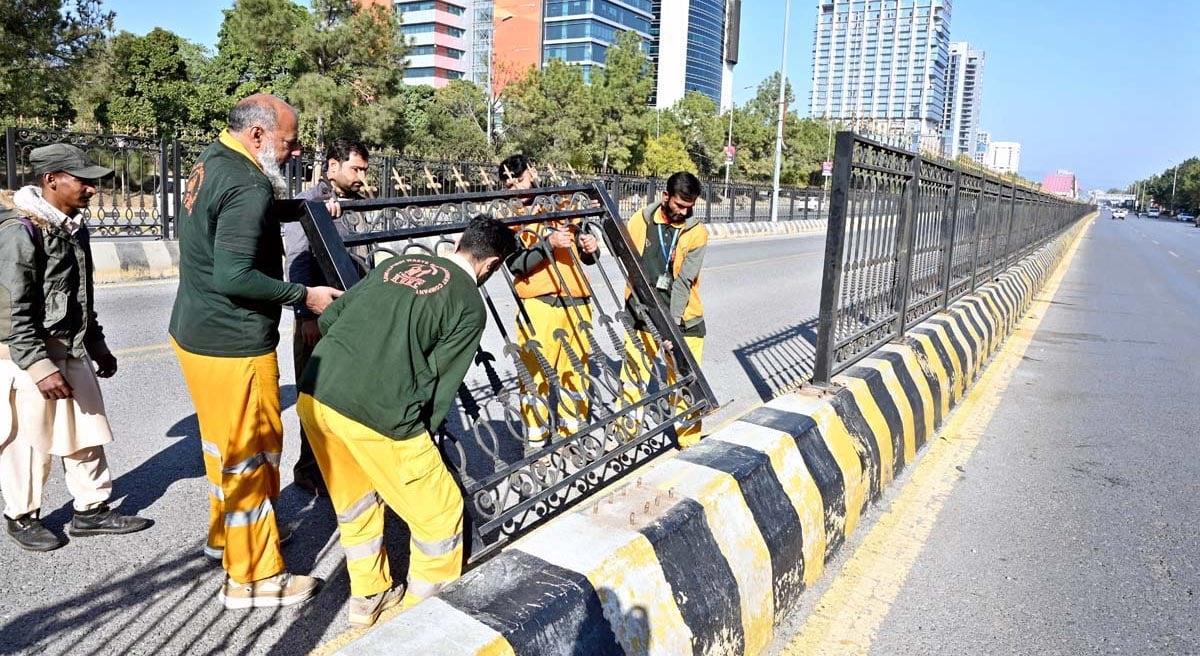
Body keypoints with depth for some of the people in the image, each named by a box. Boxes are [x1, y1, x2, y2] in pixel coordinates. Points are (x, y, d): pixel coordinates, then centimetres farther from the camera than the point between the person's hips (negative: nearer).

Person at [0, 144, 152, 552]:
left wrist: (97, 344, 20)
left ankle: (91, 510, 27)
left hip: (73, 352, 8)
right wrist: (40, 367, -24)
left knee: (87, 432, 14)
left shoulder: (73, 226, 8)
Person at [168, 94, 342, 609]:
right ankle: (253, 577, 14)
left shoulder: (210, 162, 9)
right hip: (233, 345, -10)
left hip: (196, 332, 10)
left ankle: (226, 534, 43)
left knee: (223, 442, 24)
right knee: (250, 452, 1)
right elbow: (234, 275, -30)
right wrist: (302, 295, -19)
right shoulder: (248, 186, -22)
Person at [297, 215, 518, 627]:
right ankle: (426, 603, 31)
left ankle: (367, 597, 42)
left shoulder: (397, 262, 17)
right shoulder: (470, 307, 3)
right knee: (438, 511, 15)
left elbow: (329, 319, 18)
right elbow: (439, 385, 0)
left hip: (314, 396, 7)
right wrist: (418, 437, 14)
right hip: (376, 414, -7)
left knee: (354, 500, 29)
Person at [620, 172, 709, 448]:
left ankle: (689, 445, 19)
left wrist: (672, 322, -21)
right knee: (631, 379, 6)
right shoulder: (641, 220, -1)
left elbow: (684, 281, -13)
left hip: (683, 319, -1)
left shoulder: (697, 232, -6)